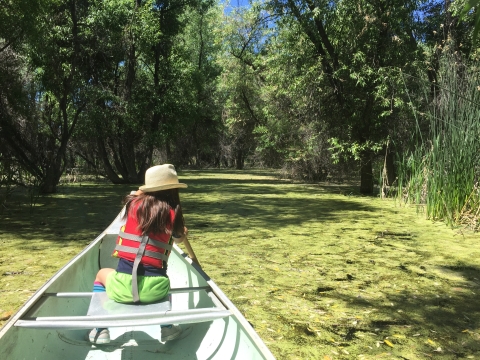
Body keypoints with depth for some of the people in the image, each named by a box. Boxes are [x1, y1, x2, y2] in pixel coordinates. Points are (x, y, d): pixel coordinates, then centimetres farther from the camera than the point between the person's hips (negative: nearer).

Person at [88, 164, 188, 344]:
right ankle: (167, 327, 33)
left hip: (122, 288, 0)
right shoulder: (173, 213, 2)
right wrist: (184, 232, 45)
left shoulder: (134, 204, 4)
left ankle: (100, 330, 28)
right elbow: (179, 239, 25)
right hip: (154, 289, 0)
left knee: (102, 274, 35)